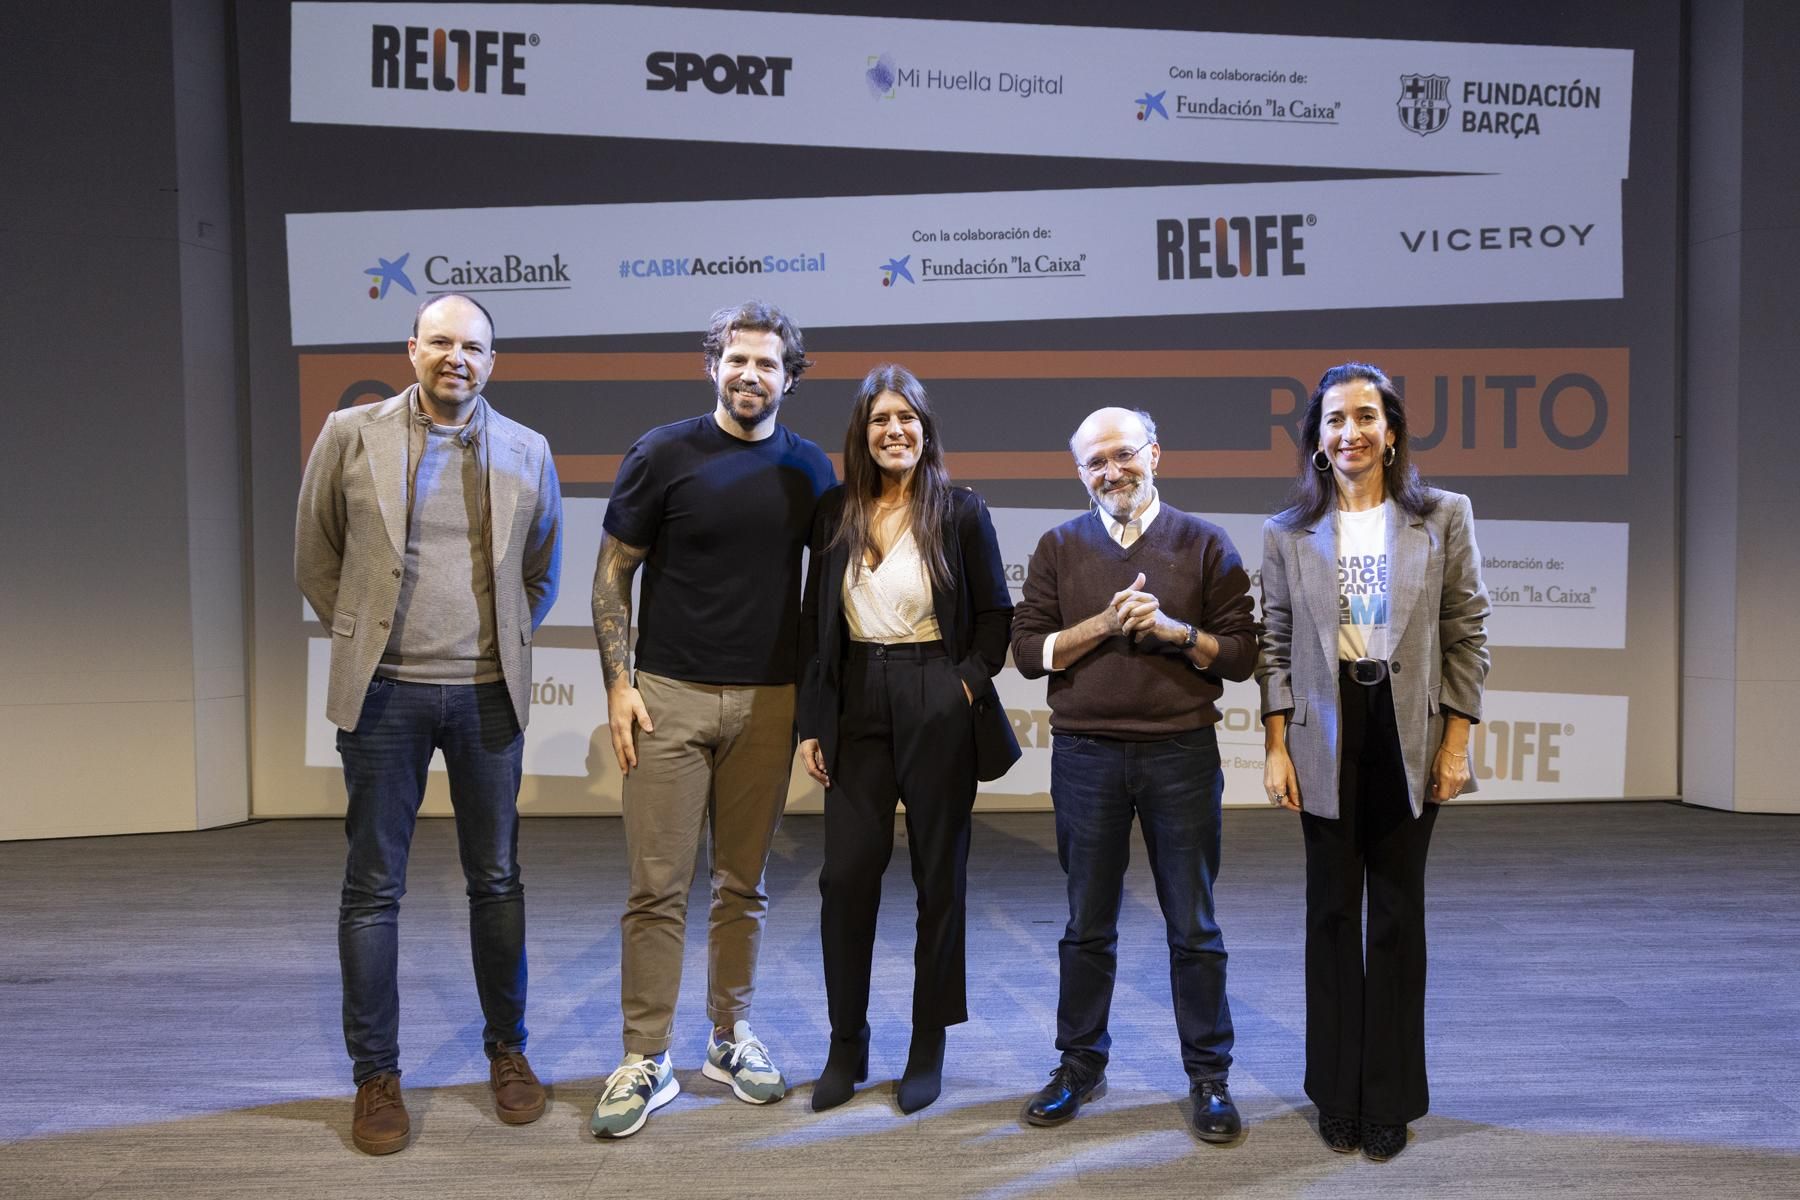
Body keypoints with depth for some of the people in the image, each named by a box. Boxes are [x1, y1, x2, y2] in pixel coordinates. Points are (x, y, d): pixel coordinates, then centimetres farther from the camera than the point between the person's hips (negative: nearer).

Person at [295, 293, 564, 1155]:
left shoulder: (526, 452, 4)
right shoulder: (351, 434, 0)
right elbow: (315, 555, 9)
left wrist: (506, 642, 11)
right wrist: (362, 635, 7)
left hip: (488, 694, 1)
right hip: (384, 693, -1)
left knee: (496, 881, 9)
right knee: (373, 887, 5)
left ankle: (507, 1051, 25)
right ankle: (376, 1075, 17)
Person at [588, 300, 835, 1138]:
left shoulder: (809, 469, 7)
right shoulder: (663, 455, -2)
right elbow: (613, 574, 0)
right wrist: (619, 683, -7)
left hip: (768, 701, 3)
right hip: (672, 694, -2)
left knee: (743, 884, 11)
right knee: (658, 887, -1)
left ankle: (731, 1038, 25)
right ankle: (645, 1060, 9)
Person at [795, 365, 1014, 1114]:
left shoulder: (960, 511, -2)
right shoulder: (835, 513, 6)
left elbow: (995, 614, 3)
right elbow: (816, 622, 8)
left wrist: (968, 684, -10)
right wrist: (812, 723, 4)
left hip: (938, 711, -2)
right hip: (858, 707, 3)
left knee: (938, 878, 6)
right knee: (845, 875, 0)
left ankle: (928, 1049, 20)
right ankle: (846, 1046, 16)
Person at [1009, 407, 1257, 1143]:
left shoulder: (1204, 544, 4)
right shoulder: (1061, 548, 8)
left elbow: (1241, 655, 1)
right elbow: (1028, 650, 1)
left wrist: (1173, 629, -14)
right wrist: (1104, 624, -12)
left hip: (1181, 753, -1)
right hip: (1085, 754, 1)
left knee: (1193, 926, 5)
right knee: (1088, 924, 11)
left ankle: (1210, 1078, 18)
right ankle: (1080, 1066, 25)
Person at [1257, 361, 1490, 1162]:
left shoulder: (1444, 517, 2)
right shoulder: (1287, 533, 4)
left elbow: (1466, 637, 1)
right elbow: (1275, 647, 3)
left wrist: (1456, 744, -4)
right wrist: (1276, 750, -3)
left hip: (1407, 735, 0)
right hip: (1326, 738, 1)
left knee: (1398, 916, 8)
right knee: (1332, 915, 8)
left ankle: (1390, 1100, 20)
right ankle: (1338, 1096, 22)